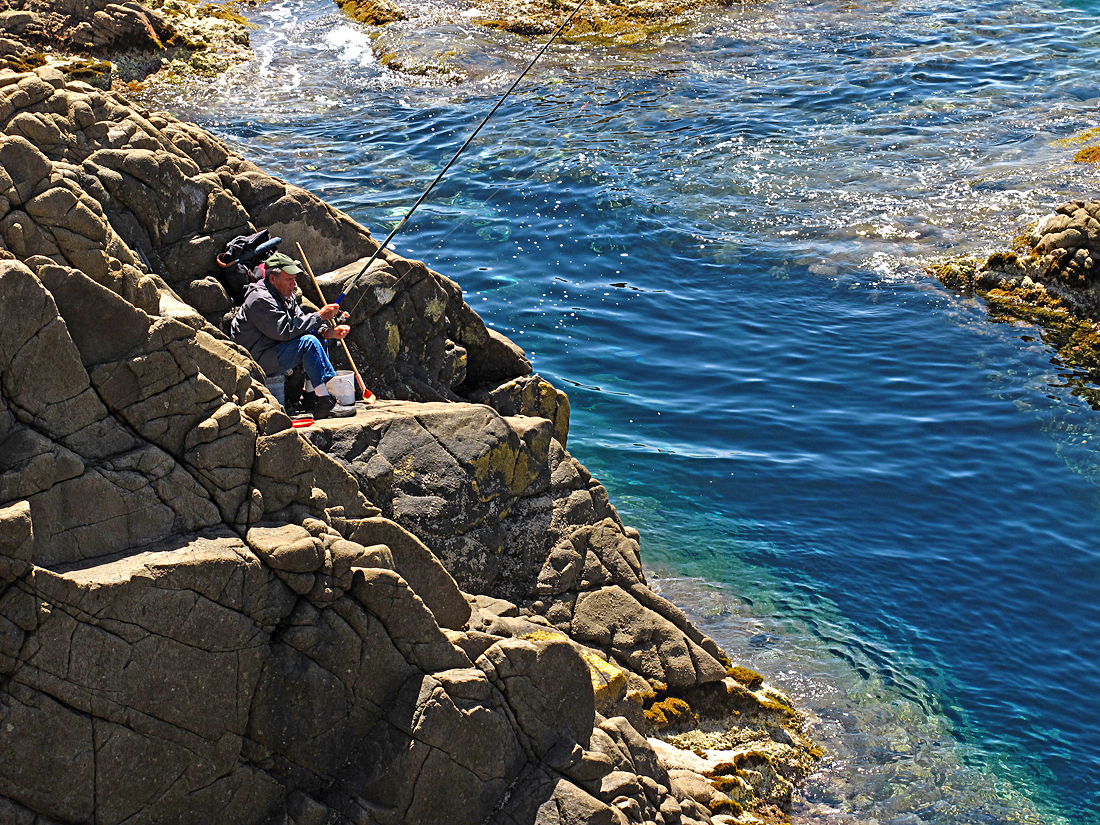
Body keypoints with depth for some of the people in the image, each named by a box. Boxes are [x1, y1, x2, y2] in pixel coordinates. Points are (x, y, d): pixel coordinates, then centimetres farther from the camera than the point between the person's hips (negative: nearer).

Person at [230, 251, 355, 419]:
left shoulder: (286, 296, 12)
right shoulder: (260, 299, -20)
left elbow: (300, 323, 7)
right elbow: (285, 330, -27)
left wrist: (328, 332, -13)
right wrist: (319, 316, -22)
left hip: (274, 351, 10)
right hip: (258, 360, -10)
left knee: (318, 336, 4)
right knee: (308, 342, -25)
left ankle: (310, 397, 1)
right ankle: (325, 404, -27)